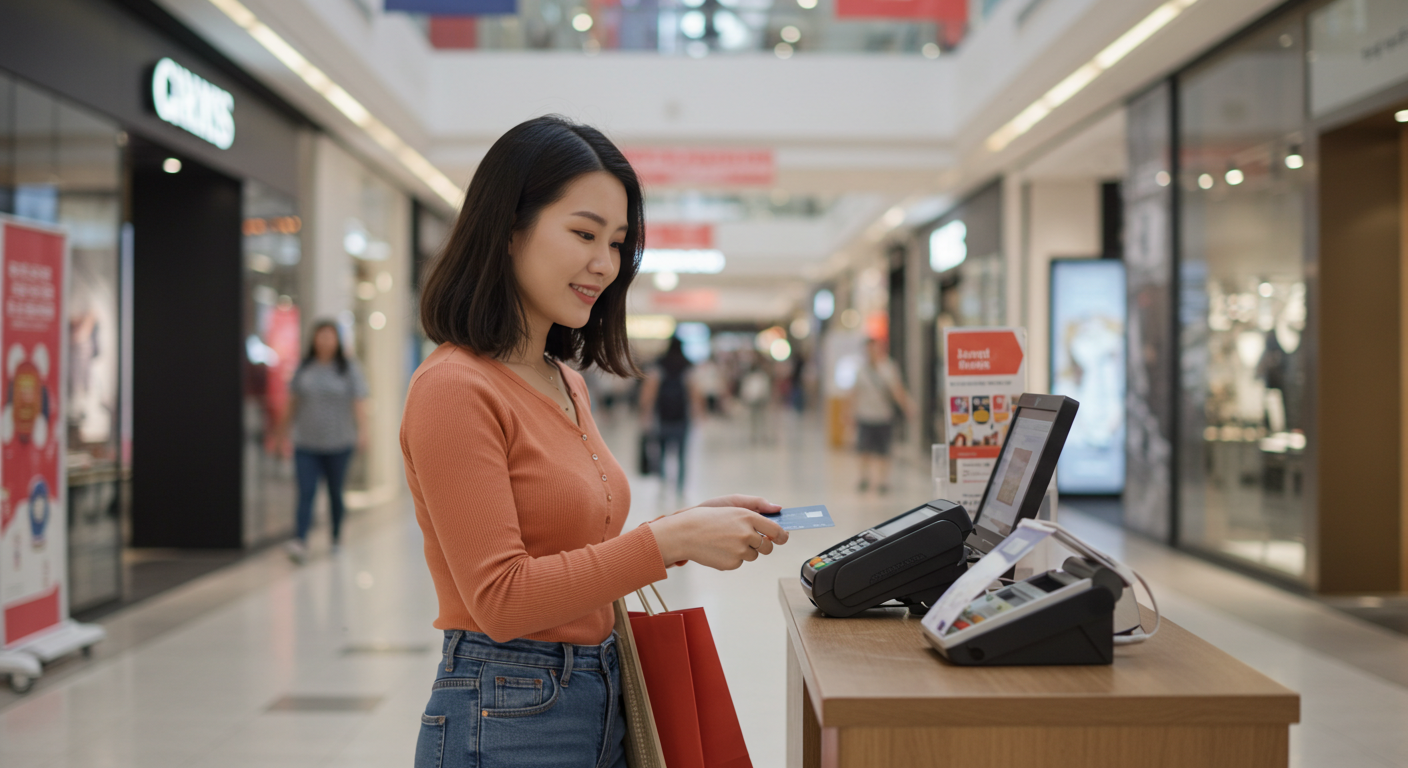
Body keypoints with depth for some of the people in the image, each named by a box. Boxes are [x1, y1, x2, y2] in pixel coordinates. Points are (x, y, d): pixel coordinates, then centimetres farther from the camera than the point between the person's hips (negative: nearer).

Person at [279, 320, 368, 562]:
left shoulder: (349, 368, -1)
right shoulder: (304, 367, 6)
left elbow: (359, 401, -10)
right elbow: (293, 399, 15)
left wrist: (362, 431, -22)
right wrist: (285, 424, 20)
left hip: (338, 443, -1)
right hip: (306, 443, 1)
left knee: (335, 492, 9)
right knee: (305, 492, -10)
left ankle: (337, 536, 28)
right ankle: (300, 542, -19)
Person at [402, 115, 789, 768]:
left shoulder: (566, 382, 10)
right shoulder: (456, 389, -16)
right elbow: (501, 599, -19)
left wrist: (694, 527, 0)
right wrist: (669, 538, -20)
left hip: (601, 706, 8)